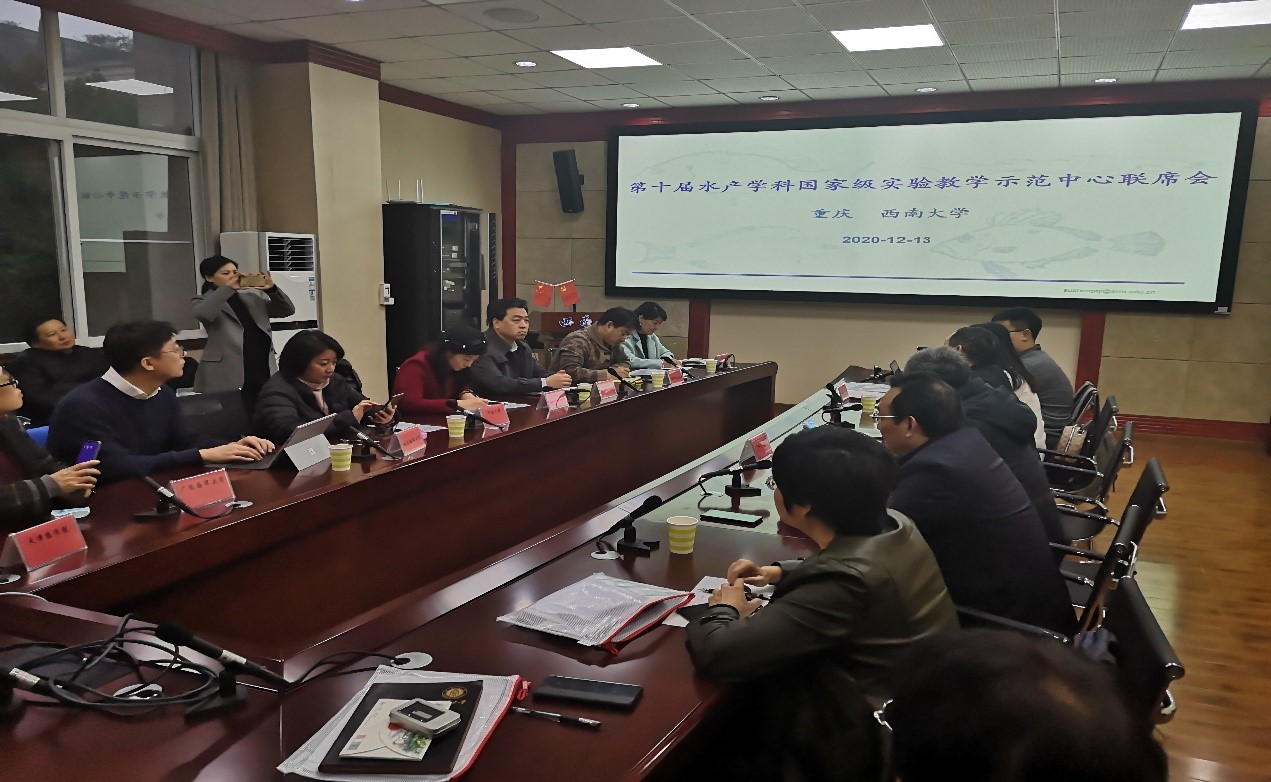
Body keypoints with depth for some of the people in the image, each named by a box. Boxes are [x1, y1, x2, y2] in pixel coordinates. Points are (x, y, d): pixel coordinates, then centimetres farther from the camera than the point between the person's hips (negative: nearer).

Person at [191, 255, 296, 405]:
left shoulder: (253, 296, 16)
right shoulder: (203, 301, 6)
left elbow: (287, 310, 9)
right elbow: (203, 314, -18)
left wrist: (271, 289, -7)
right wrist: (228, 288, -19)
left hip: (263, 373, 4)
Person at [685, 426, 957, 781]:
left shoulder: (846, 582, -32)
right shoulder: (896, 526, -8)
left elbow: (715, 653, -31)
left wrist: (724, 609, -10)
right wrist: (780, 572, 6)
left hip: (871, 749, -7)